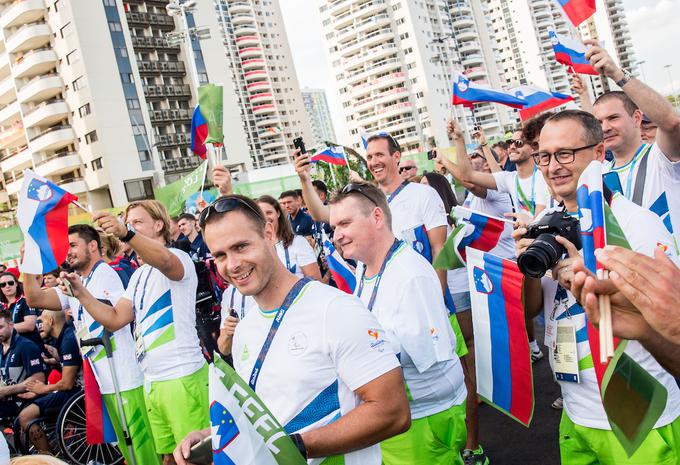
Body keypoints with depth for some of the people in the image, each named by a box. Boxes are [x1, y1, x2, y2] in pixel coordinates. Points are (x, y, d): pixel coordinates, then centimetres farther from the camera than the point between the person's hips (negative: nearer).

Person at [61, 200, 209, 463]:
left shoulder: (179, 258, -6)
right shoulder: (138, 276, 19)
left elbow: (165, 260, -32)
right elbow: (115, 320, 12)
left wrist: (125, 234, -47)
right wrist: (80, 292, 1)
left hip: (183, 378, -8)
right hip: (152, 381, 8)